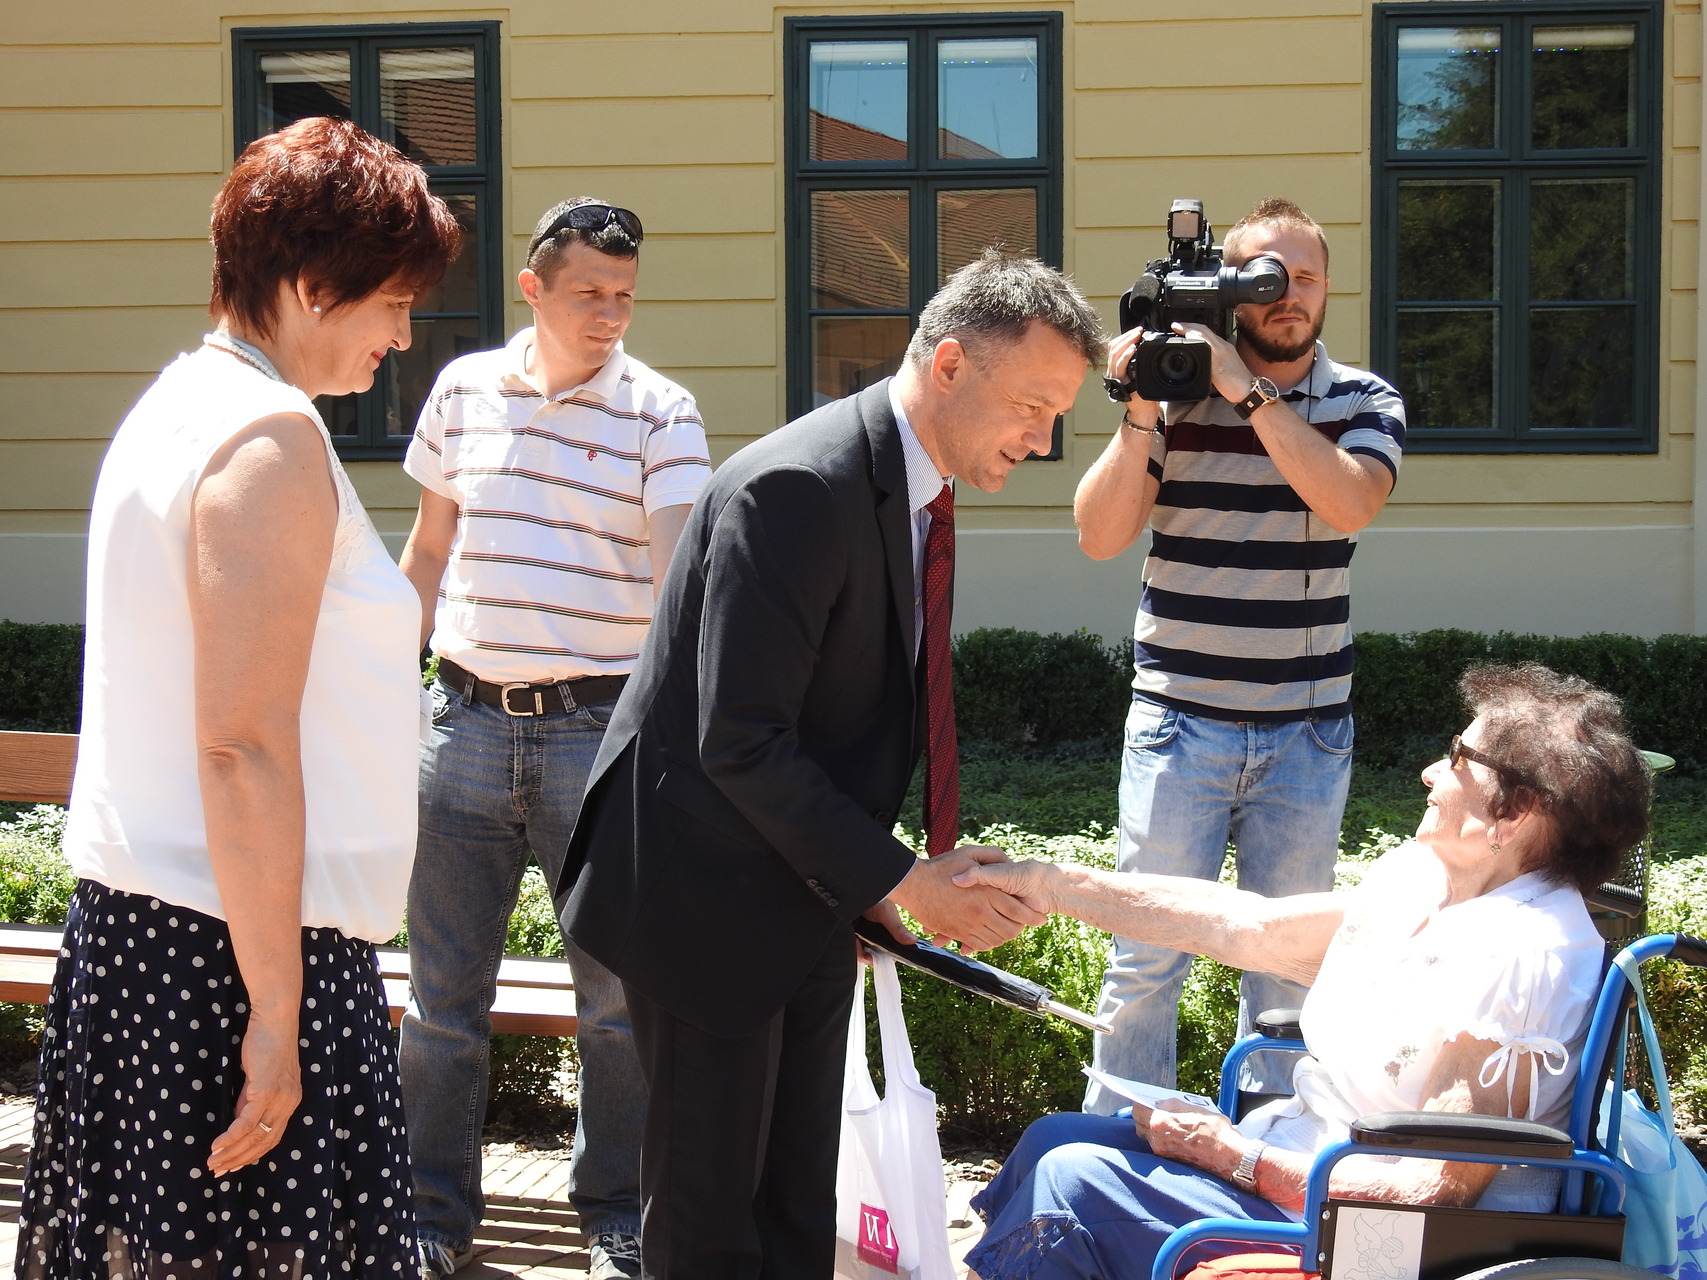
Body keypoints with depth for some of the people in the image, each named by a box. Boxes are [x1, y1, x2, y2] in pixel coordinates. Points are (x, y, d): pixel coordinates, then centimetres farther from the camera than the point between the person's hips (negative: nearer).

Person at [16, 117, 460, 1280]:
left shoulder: (178, 402, 14)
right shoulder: (274, 439, -16)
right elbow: (245, 746, -21)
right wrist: (276, 1013, -20)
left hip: (134, 915, 10)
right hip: (238, 944, -10)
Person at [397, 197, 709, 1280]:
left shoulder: (661, 413, -4)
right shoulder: (465, 390, 6)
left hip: (599, 728, -2)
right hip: (467, 718, 3)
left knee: (618, 991, 6)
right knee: (445, 988, 9)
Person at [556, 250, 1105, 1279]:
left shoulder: (918, 486, 6)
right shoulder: (799, 488, -24)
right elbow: (740, 743, -26)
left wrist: (870, 882, 9)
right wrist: (896, 881, -21)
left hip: (812, 903, 9)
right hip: (709, 896, -9)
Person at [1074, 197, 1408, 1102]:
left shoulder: (1365, 403, 3)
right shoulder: (1175, 390, 0)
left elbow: (1351, 502, -17)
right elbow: (1100, 535, -5)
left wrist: (1249, 393, -20)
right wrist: (1139, 415, -17)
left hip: (1308, 730, 2)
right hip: (1179, 719, -1)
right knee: (1148, 956, 0)